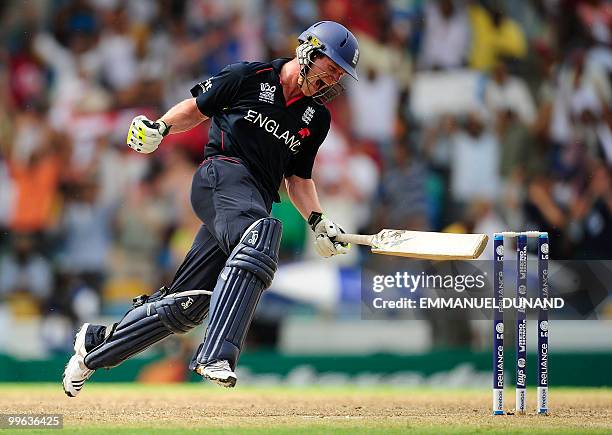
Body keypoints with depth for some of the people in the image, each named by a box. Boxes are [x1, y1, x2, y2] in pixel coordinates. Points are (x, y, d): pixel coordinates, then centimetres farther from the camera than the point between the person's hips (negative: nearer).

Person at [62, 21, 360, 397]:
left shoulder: (317, 118, 18)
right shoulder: (248, 77, 4)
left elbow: (298, 179, 24)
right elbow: (196, 109, 13)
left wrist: (318, 221, 9)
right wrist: (161, 126, -5)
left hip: (256, 205, 6)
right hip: (223, 173, -6)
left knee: (186, 307, -1)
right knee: (260, 235, -39)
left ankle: (97, 345, 21)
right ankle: (215, 357, -51)